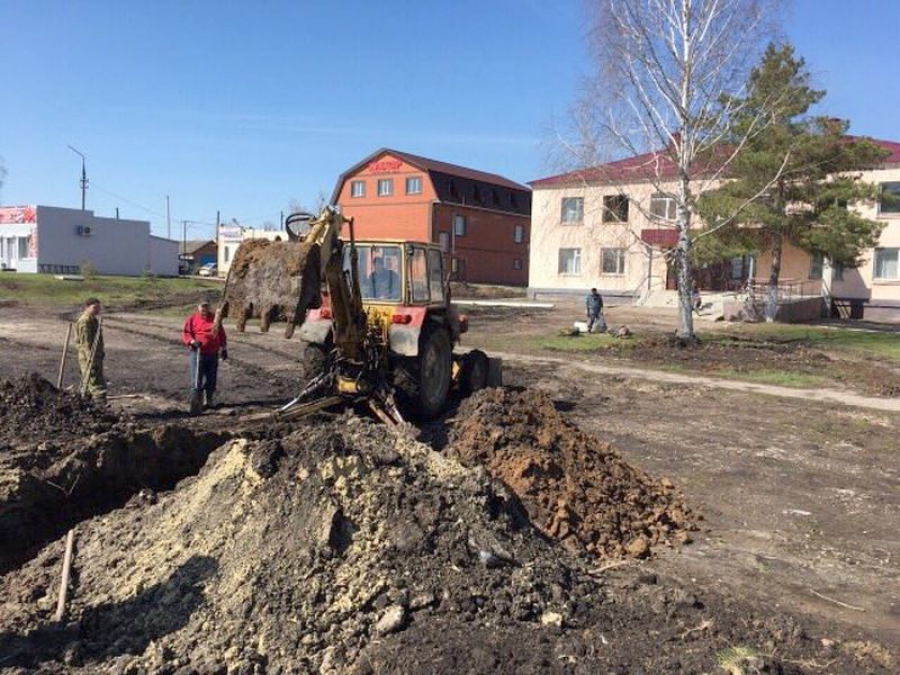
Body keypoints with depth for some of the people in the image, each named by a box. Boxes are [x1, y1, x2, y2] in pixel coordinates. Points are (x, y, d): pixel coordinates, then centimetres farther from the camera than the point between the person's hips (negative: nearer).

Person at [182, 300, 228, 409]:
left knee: (211, 379, 10)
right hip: (198, 353, -4)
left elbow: (221, 334, 17)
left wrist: (224, 348, 13)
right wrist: (193, 341, -18)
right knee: (197, 379, -8)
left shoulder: (215, 318, 13)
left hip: (213, 354, 4)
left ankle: (208, 401, 23)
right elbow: (185, 333, 0)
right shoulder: (192, 319, 3)